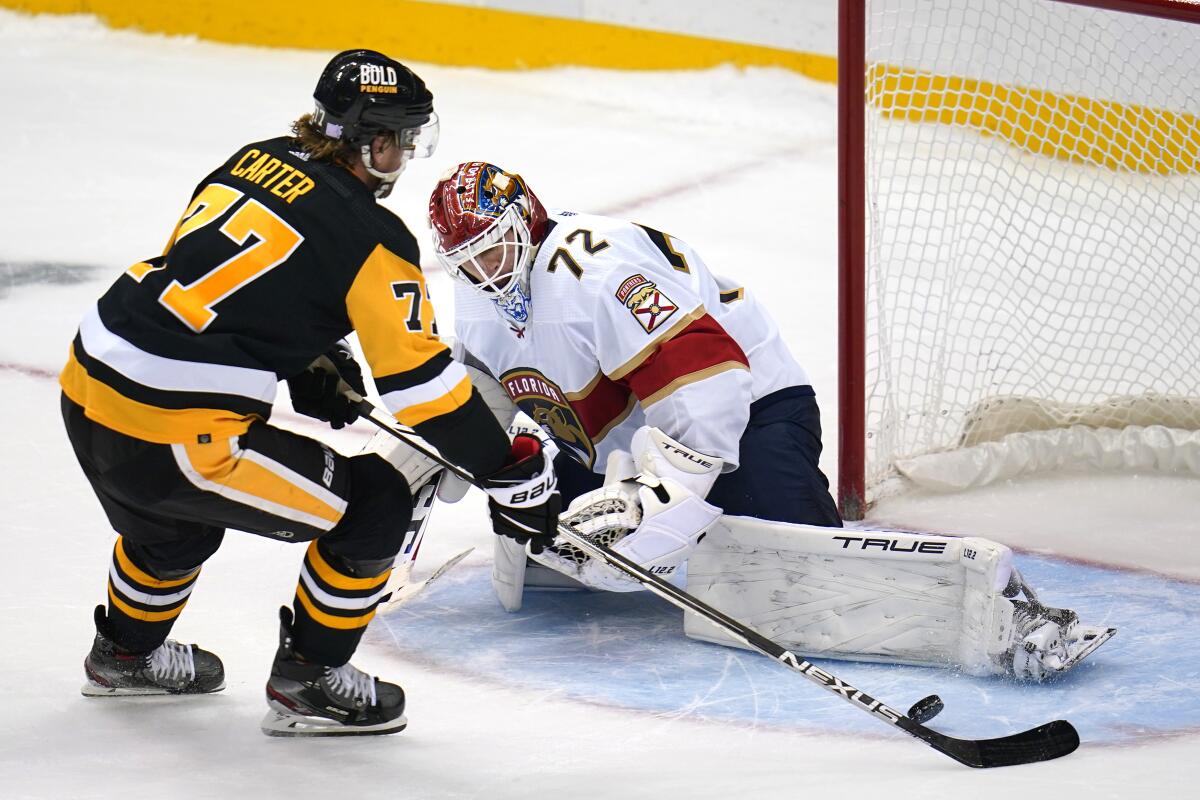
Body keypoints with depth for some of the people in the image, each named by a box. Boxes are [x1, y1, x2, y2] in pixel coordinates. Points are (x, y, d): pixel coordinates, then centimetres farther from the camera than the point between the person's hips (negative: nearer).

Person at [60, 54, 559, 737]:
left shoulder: (257, 161, 12)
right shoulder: (371, 237, -9)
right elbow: (420, 378, -10)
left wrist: (314, 364, 30)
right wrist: (511, 472, -2)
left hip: (88, 393, 9)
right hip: (173, 435, -9)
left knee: (179, 513, 39)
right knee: (376, 503, 5)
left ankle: (126, 652, 57)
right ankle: (308, 681, 15)